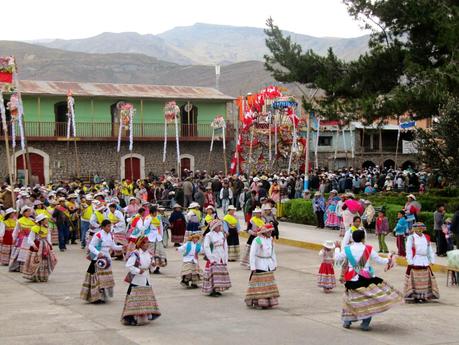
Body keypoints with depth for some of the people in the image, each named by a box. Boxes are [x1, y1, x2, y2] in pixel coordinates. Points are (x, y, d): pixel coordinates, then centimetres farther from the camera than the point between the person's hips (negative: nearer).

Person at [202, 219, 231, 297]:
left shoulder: (221, 234, 12)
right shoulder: (209, 235, -7)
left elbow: (225, 246, 16)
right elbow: (206, 248, -13)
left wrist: (225, 258, 8)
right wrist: (211, 259, -17)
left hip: (221, 259, 7)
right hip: (213, 259, -7)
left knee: (221, 274, 6)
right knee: (213, 274, -12)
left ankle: (217, 290, 14)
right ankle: (212, 291, -11)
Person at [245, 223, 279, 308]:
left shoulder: (270, 239, 8)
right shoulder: (257, 240, -15)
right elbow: (252, 254, -16)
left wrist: (274, 264, 17)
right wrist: (253, 267, -18)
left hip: (269, 265, 7)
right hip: (260, 265, -7)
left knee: (269, 282, 8)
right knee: (259, 283, -7)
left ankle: (267, 302, 15)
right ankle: (256, 302, -1)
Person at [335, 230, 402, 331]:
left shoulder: (347, 249, -3)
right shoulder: (368, 249, -5)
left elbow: (337, 259, 10)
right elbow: (378, 260, 4)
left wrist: (337, 248, 27)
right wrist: (388, 260, 23)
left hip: (352, 280, 2)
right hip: (367, 279, -2)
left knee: (351, 300, 16)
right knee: (370, 300, 6)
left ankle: (347, 321, 20)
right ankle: (365, 323, 1)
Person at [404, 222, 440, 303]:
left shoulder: (426, 238, 11)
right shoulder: (411, 238, -4)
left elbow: (430, 249, 16)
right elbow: (408, 250, -8)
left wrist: (432, 260, 11)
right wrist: (410, 261, -13)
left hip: (425, 261, 6)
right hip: (415, 261, -6)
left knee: (425, 279, 8)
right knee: (415, 279, -6)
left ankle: (424, 296, 16)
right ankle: (415, 296, -1)